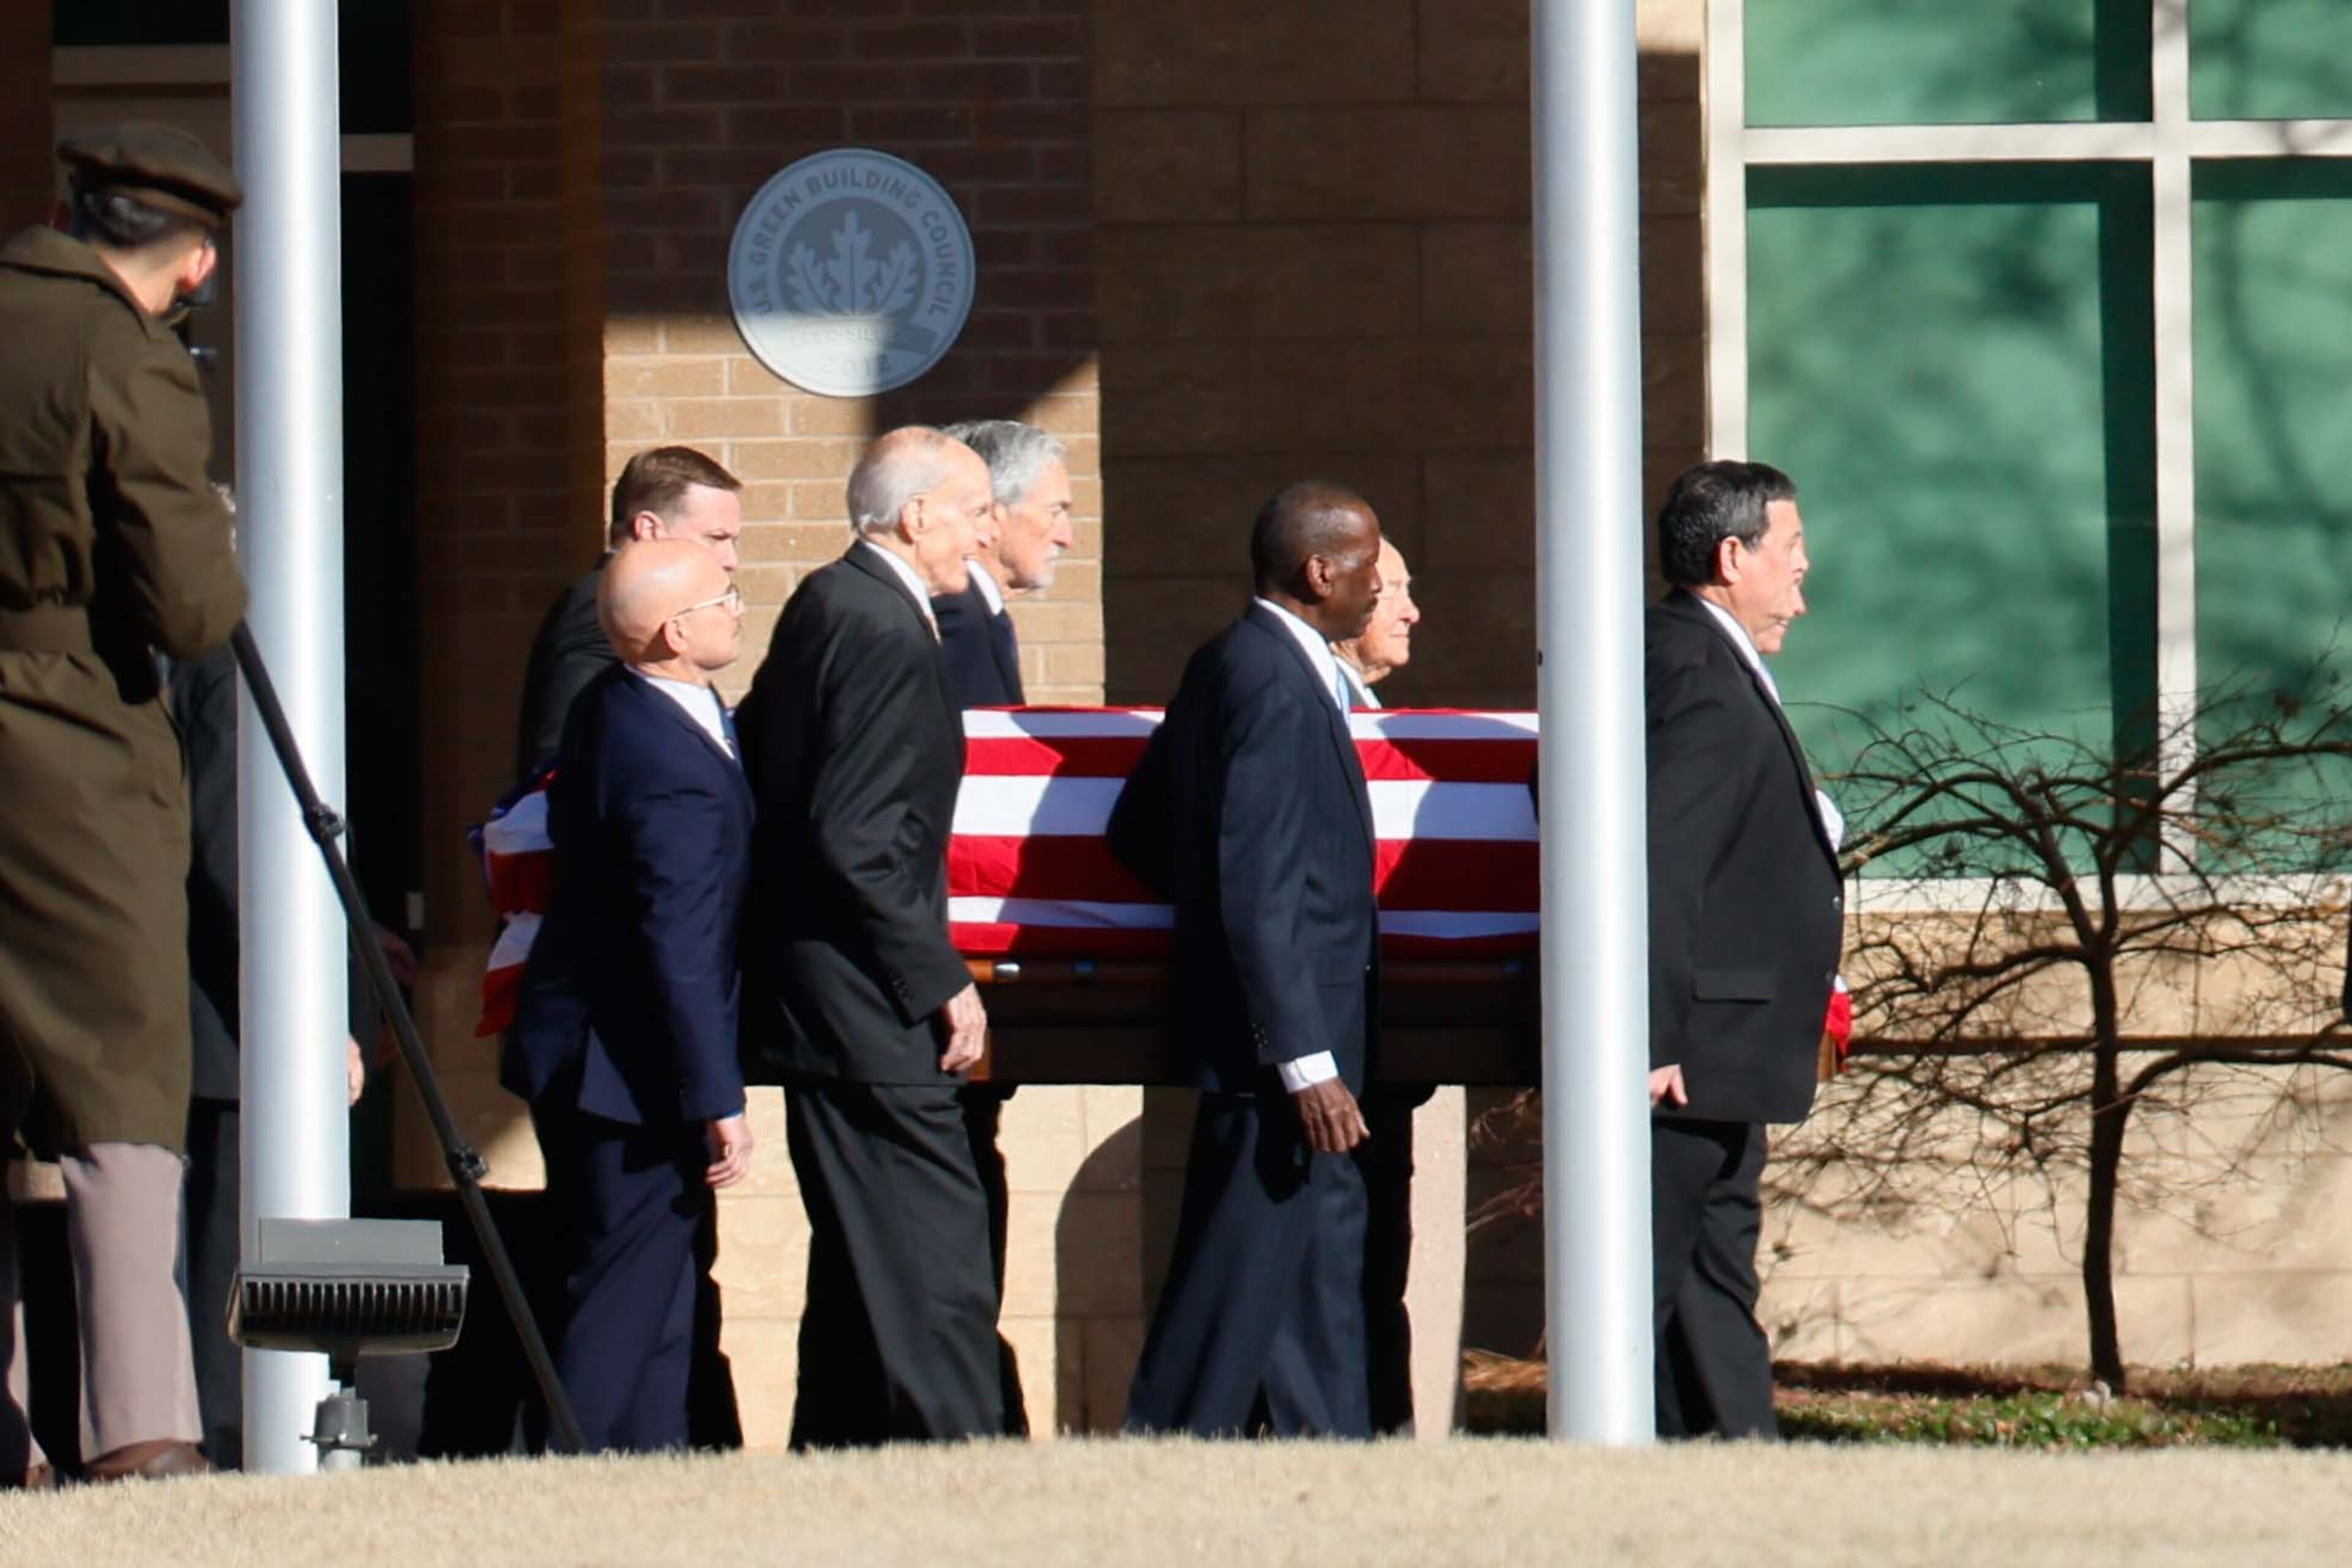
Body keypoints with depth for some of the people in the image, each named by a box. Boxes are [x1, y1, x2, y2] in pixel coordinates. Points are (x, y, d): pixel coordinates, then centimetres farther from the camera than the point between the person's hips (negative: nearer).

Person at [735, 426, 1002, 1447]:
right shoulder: (889, 634, -17)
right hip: (871, 1017, -11)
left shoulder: (824, 605, 13)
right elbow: (859, 845, -22)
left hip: (812, 997, 11)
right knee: (939, 1273, -10)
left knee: (862, 1268, 15)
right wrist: (943, 983, -17)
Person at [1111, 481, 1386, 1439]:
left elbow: (1138, 834, 20)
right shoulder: (1273, 681, -18)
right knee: (1238, 1288, -6)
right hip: (1286, 1045, -11)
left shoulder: (1228, 668, 13)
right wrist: (1305, 1062, -23)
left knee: (1323, 1262, 12)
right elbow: (1260, 888, -22)